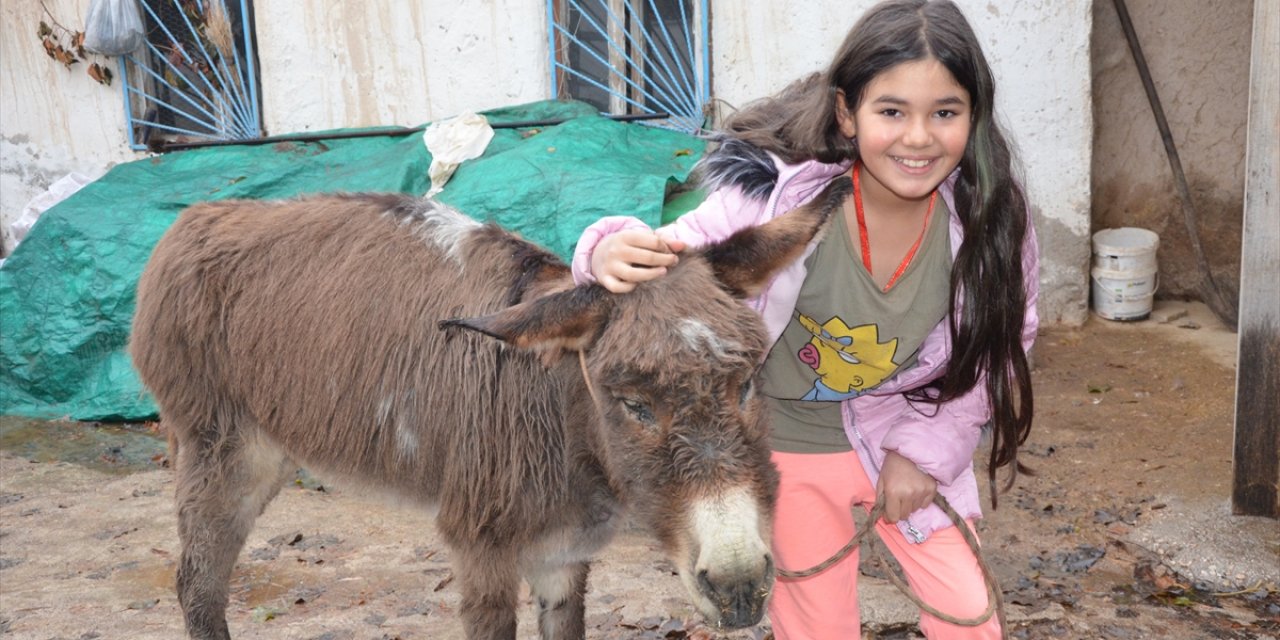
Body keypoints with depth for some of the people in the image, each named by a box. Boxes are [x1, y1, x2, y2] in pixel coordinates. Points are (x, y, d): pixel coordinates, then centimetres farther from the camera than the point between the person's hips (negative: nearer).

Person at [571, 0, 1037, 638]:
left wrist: (923, 450, -8)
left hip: (907, 439, 2)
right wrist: (614, 255, -48)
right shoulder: (780, 196, -30)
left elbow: (997, 350, -6)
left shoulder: (991, 219, -20)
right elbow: (674, 260, -25)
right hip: (789, 442, -2)